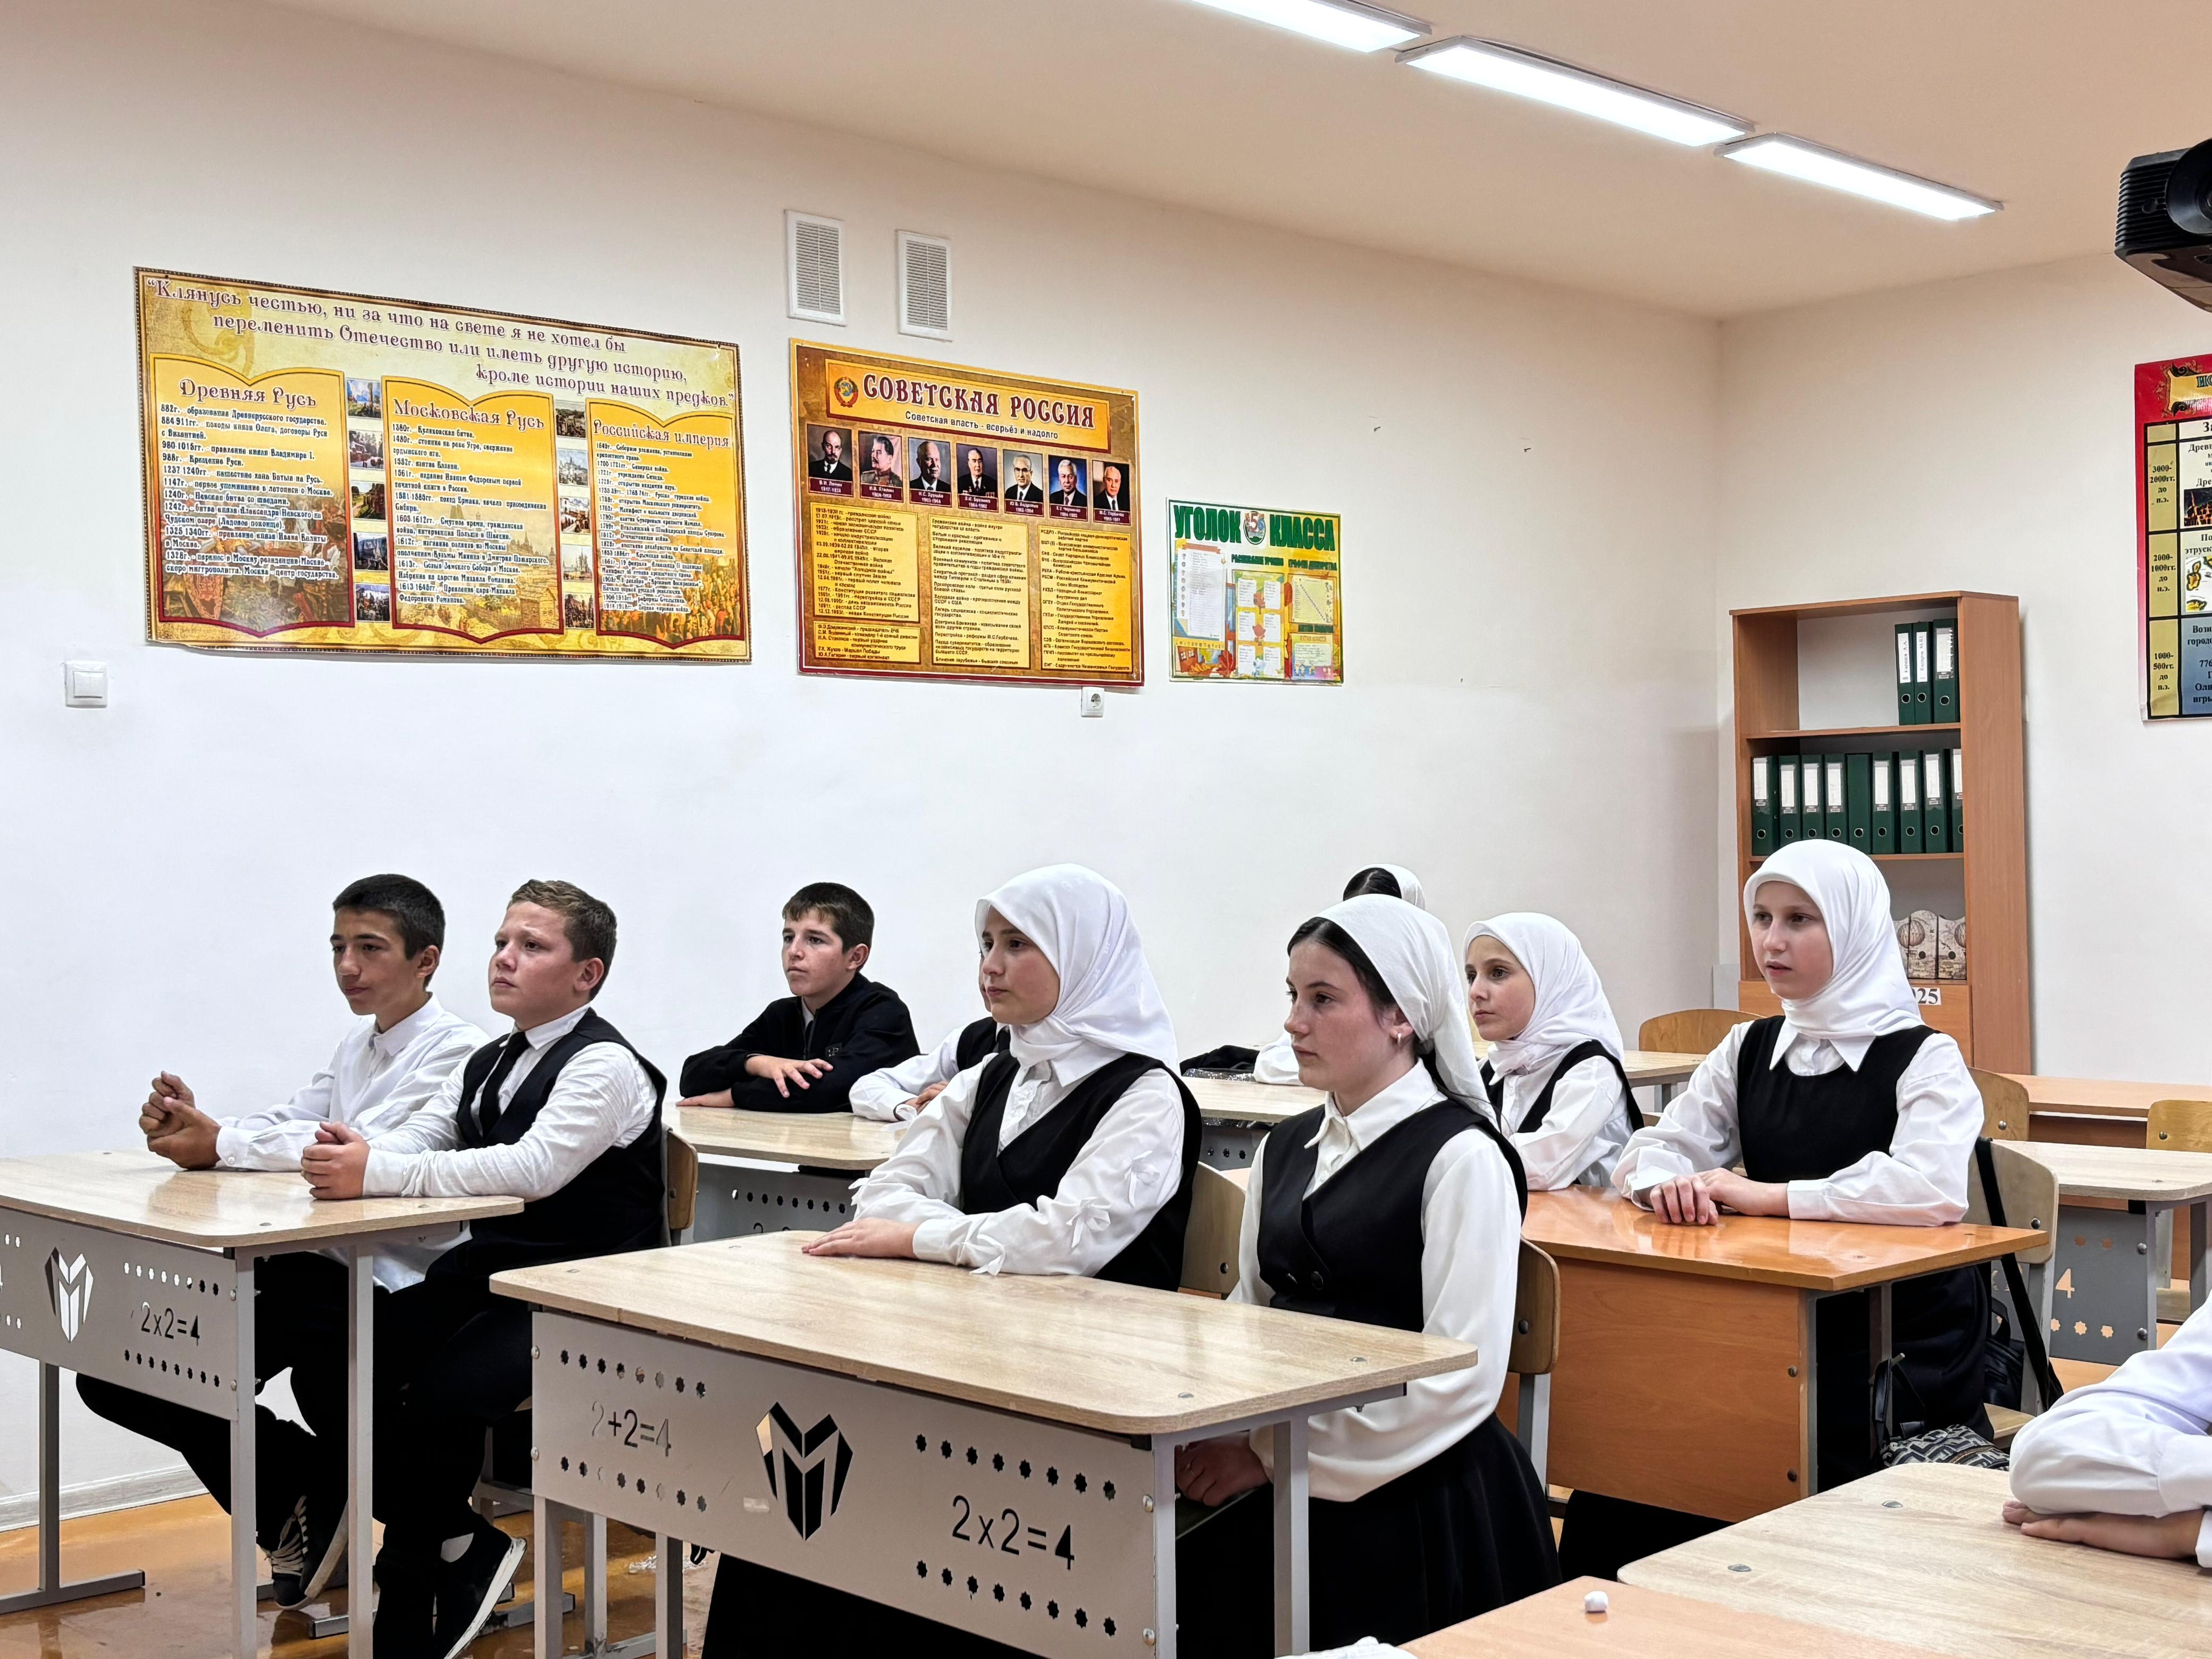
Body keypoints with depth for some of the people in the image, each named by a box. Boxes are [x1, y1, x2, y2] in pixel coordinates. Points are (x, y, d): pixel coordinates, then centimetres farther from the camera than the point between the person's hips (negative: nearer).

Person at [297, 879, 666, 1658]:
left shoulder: (604, 1065, -13)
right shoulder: (489, 1063, 16)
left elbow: (535, 1168, -28)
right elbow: (412, 1141, 7)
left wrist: (377, 1174, -30)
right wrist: (350, 1156, -17)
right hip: (488, 1275, 8)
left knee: (440, 1393, -28)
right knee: (327, 1368, -9)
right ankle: (460, 1542, 5)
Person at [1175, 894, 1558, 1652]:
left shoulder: (1461, 1156, -8)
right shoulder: (1284, 1148, 13)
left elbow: (1462, 1380, -13)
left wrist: (1274, 1454, -14)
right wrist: (1215, 1438, -4)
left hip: (1416, 1506, -5)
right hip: (1287, 1496, 5)